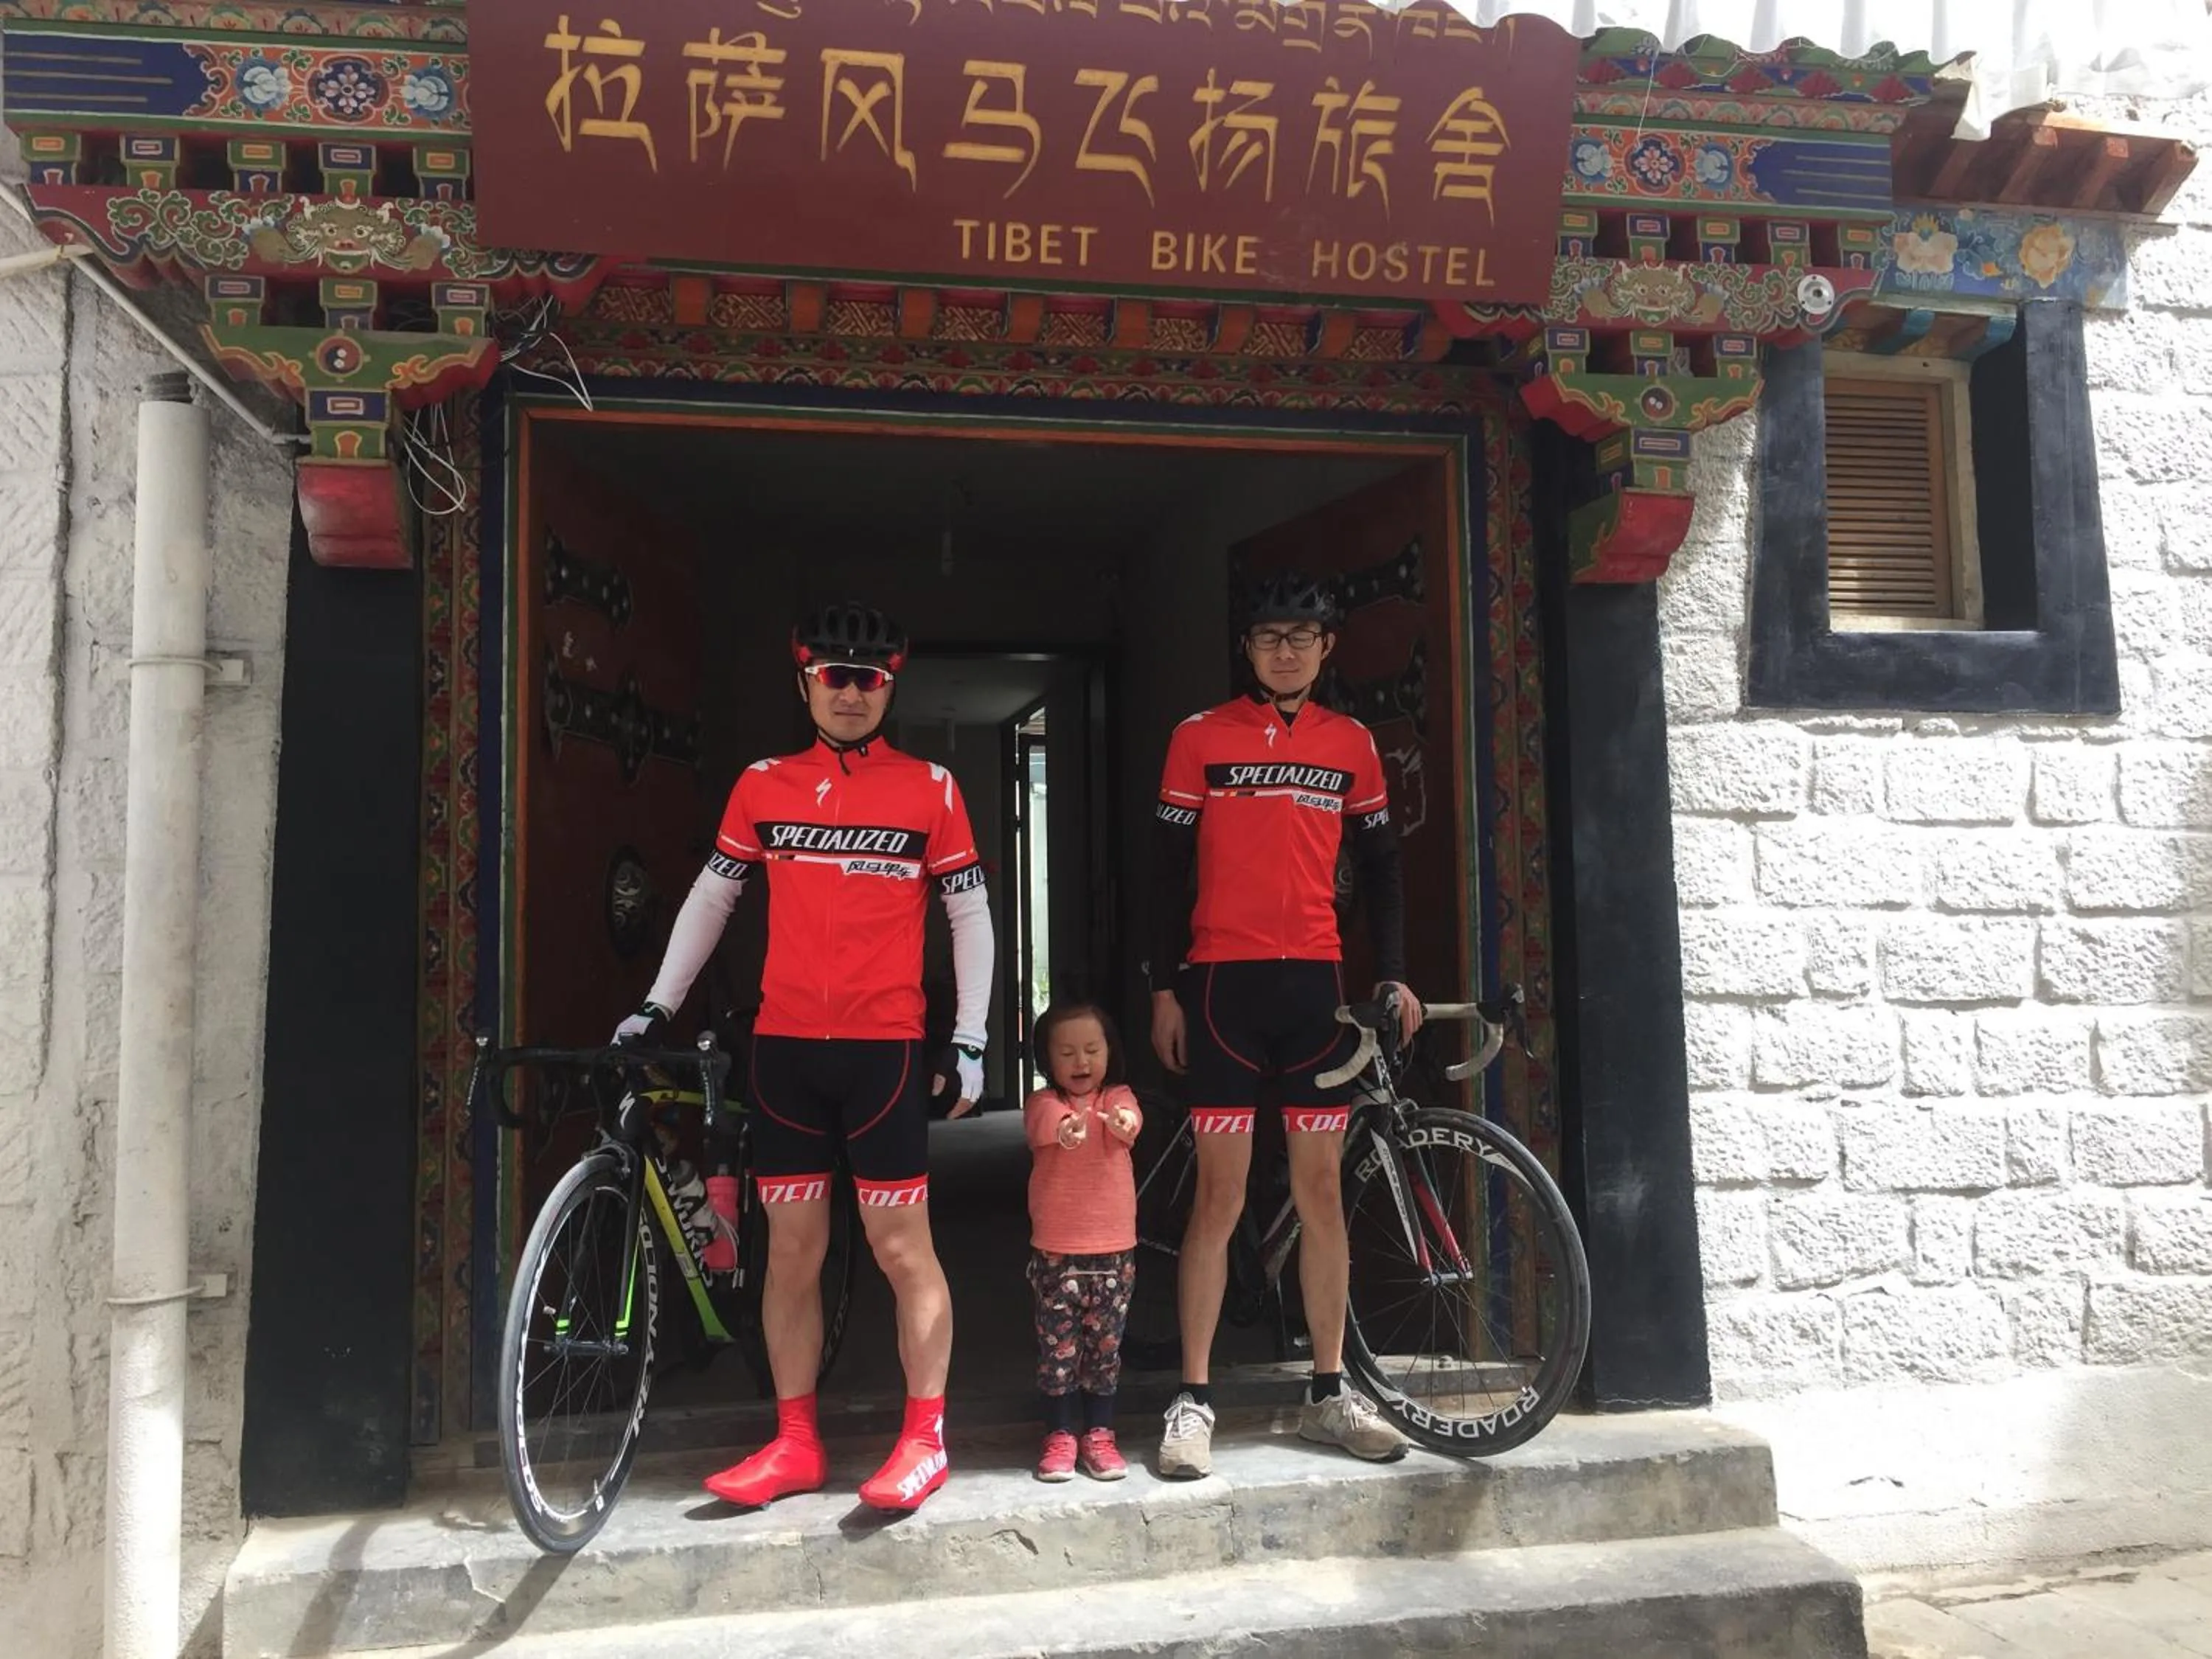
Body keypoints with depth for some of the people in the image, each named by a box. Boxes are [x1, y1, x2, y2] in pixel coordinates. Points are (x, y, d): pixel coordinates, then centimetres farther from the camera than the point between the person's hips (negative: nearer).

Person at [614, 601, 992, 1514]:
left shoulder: (929, 788, 1)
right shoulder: (763, 784, 8)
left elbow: (970, 915, 2)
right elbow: (711, 897, 14)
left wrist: (970, 1038, -3)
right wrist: (656, 1004, 10)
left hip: (883, 1044, -3)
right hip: (783, 1045, 3)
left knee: (901, 1247, 0)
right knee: (791, 1249, 9)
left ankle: (925, 1437, 14)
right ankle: (794, 1443, 22)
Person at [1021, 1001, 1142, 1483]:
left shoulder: (1117, 1096, 1)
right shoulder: (1043, 1104, -3)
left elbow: (1130, 1119, -23)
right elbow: (1048, 1124, -27)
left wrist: (1120, 1121, -49)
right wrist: (1067, 1128, -53)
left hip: (1114, 1249, 1)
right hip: (1055, 1251, -1)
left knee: (1105, 1346, 10)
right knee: (1057, 1347, 5)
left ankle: (1099, 1434, 22)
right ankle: (1059, 1435, 19)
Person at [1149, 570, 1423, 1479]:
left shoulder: (1351, 744, 10)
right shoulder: (1200, 738, 2)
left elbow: (1379, 866, 14)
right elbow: (1172, 868, 2)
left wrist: (1393, 976, 5)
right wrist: (1163, 987, -2)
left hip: (1317, 984, 3)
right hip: (1222, 983, -3)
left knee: (1321, 1188, 8)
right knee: (1221, 1194, -1)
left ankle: (1329, 1392, 20)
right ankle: (1193, 1399, 9)